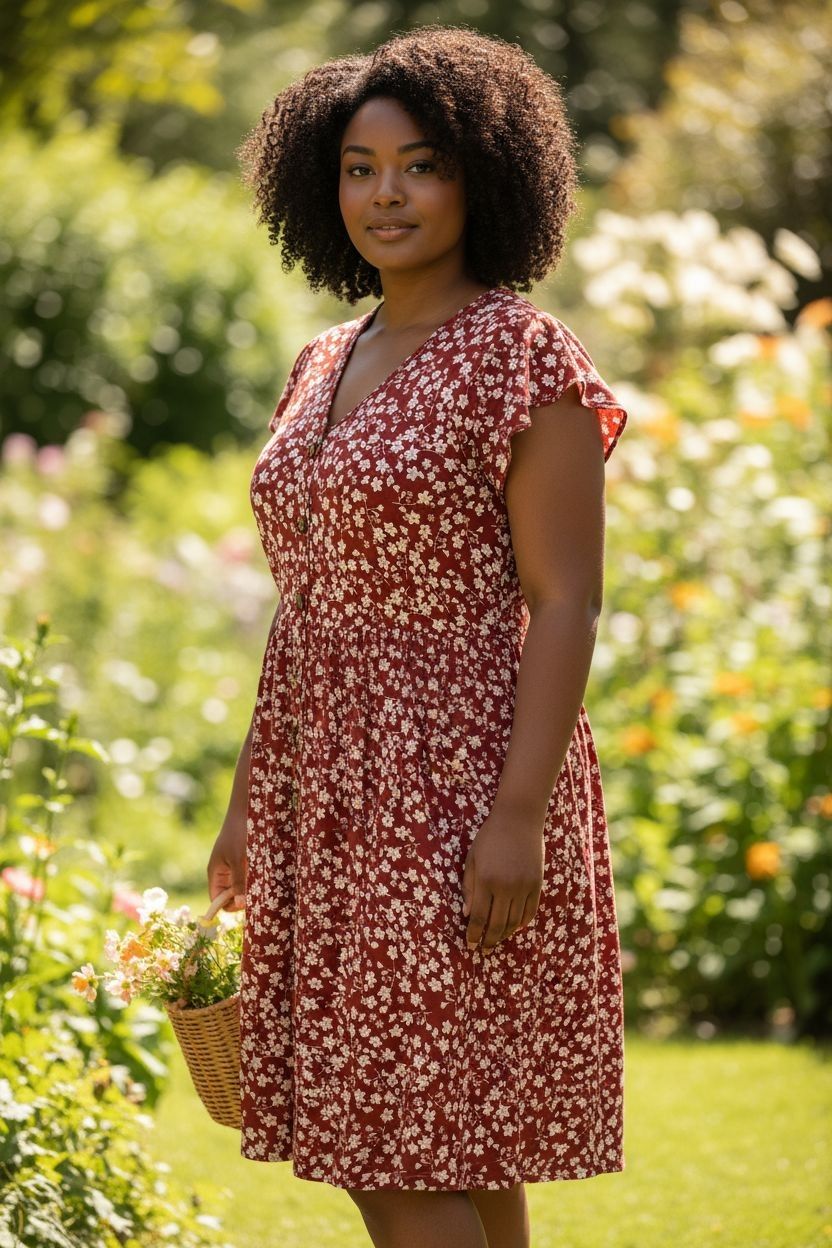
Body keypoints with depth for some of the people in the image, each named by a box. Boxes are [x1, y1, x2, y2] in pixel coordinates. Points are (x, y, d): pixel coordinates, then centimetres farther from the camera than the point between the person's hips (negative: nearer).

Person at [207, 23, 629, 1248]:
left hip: (458, 793, -8)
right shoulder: (325, 367, 13)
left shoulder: (524, 357, -10)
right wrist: (250, 802, 17)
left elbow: (567, 604, -14)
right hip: (334, 801, 8)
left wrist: (520, 814, -22)